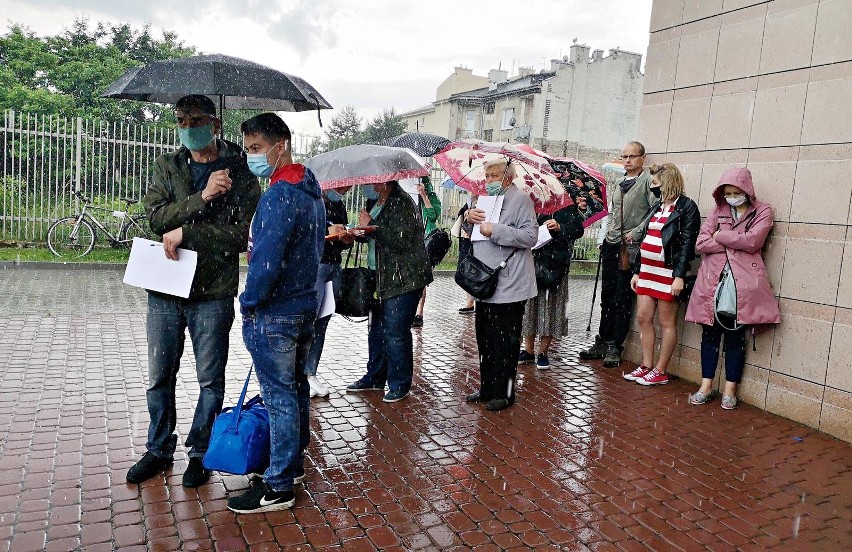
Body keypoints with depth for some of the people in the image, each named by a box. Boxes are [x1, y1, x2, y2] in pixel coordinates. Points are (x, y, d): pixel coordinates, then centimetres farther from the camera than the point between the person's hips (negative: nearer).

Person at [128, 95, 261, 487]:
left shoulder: (240, 173, -4)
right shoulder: (166, 167, 7)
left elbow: (240, 235, -14)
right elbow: (156, 217, -8)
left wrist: (185, 233, -16)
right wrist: (202, 197, -20)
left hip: (214, 292, -3)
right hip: (165, 288, 4)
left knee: (211, 380, 8)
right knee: (159, 377, 15)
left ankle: (200, 452, 27)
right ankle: (159, 450, 34)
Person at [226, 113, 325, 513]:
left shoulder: (279, 195, -21)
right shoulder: (311, 191, 10)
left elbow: (265, 259, -27)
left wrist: (248, 302, -12)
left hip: (274, 314, -10)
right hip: (305, 304, 10)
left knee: (279, 397, -1)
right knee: (296, 387, 19)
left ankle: (278, 487, 11)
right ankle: (294, 462, 35)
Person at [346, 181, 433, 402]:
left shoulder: (402, 203, -14)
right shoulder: (377, 202, 15)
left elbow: (401, 239, -25)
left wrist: (370, 225, -17)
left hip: (403, 278, -10)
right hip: (381, 277, 10)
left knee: (395, 332, -5)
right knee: (377, 329, 16)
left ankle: (399, 384, 9)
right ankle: (375, 377, 30)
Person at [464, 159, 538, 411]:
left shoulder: (520, 199, -6)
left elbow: (531, 237, -17)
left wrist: (495, 231, -20)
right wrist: (468, 216, 5)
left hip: (508, 284, -8)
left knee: (505, 342, 0)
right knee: (484, 338, 14)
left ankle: (505, 393, 11)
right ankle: (487, 388, 26)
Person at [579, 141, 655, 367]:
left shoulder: (648, 181, -5)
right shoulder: (617, 184, 17)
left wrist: (636, 232, -15)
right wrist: (607, 235, 13)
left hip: (631, 247, -7)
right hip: (611, 244, 7)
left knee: (623, 299, -2)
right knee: (607, 296, 11)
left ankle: (614, 347, 6)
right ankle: (602, 342, 20)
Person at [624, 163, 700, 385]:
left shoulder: (687, 207, -7)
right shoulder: (657, 206, 16)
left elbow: (687, 243, -13)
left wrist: (680, 276, -19)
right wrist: (637, 271, 16)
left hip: (668, 272, -8)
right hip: (648, 270, 8)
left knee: (667, 322, 1)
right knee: (643, 318, 8)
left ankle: (660, 371, 9)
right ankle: (646, 366, 18)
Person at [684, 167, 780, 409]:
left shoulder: (762, 211, 5)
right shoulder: (718, 210, 12)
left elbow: (752, 241, -12)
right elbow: (701, 243, 0)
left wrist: (720, 236, -2)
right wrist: (735, 242, -7)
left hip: (743, 282, -3)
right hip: (713, 280, 3)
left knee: (735, 335, 3)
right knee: (710, 333, 6)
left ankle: (730, 389, 13)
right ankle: (706, 386, 14)